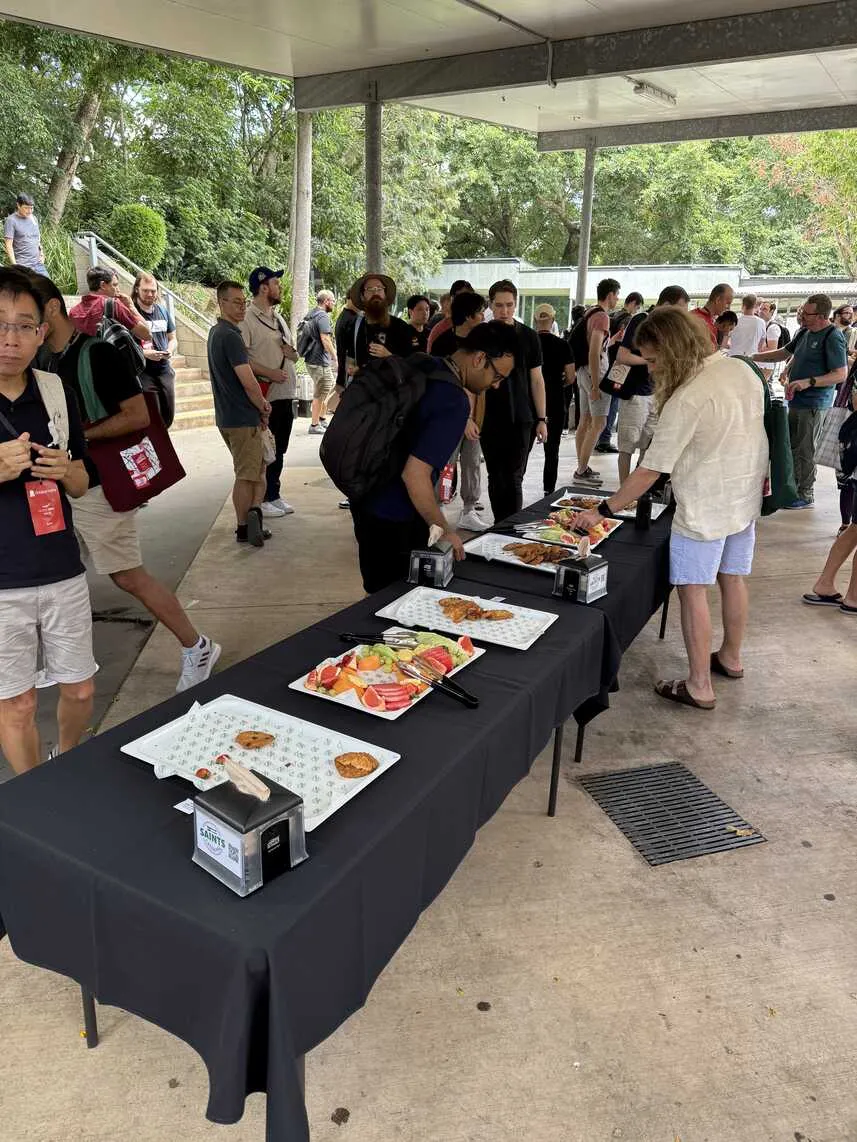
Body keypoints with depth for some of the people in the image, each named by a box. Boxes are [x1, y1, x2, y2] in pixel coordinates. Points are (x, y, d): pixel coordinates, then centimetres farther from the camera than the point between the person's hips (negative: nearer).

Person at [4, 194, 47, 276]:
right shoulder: (11, 221, -6)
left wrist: (41, 253, 10)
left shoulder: (34, 218, 14)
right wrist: (14, 265, -17)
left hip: (38, 263, 6)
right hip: (23, 266, -6)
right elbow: (8, 245, -11)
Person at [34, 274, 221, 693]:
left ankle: (197, 648, 13)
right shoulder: (42, 363, 10)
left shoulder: (97, 354, -13)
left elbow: (138, 415, -18)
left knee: (129, 577, -2)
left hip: (97, 487, -8)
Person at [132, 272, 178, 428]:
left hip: (165, 370, 6)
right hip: (143, 373, -6)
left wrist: (170, 350, -2)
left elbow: (172, 338, 20)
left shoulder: (163, 310, 11)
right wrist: (145, 353, -24)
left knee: (168, 416, 11)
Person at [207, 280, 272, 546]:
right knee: (247, 475, -2)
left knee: (253, 470, 17)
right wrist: (263, 409, -5)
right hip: (243, 418, -10)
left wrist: (260, 401, 4)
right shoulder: (231, 335, -17)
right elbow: (248, 382, -21)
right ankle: (244, 528, -3)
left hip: (226, 416, 10)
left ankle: (247, 525, 18)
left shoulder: (215, 332, 15)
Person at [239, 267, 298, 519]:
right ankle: (260, 500, 8)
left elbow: (291, 351, 25)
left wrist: (292, 353, 1)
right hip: (265, 395, -8)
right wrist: (269, 373, -21)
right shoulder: (248, 318, -10)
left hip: (286, 393, 8)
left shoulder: (278, 316, 17)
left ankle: (273, 495, 26)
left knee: (278, 449, 15)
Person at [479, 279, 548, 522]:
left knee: (513, 479, -4)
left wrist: (542, 419, -1)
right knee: (496, 477, 7)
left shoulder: (528, 337, 2)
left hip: (521, 419, -1)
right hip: (490, 419, 1)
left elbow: (536, 380, 4)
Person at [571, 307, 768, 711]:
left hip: (705, 509, -8)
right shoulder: (743, 369, 0)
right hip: (745, 498, 9)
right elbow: (748, 433, 12)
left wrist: (602, 510, -16)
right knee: (732, 578, 20)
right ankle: (730, 657, 39)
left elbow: (650, 471, -23)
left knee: (693, 590, 1)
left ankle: (699, 686, 8)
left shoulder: (687, 398, -25)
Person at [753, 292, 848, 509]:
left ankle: (806, 496, 9)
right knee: (791, 446, 16)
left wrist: (809, 382, -30)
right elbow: (784, 353, 23)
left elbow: (841, 374, -20)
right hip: (797, 400, 9)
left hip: (813, 405, -9)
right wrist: (753, 358, 15)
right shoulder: (805, 332, 9)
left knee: (804, 451, -2)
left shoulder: (833, 337, -16)